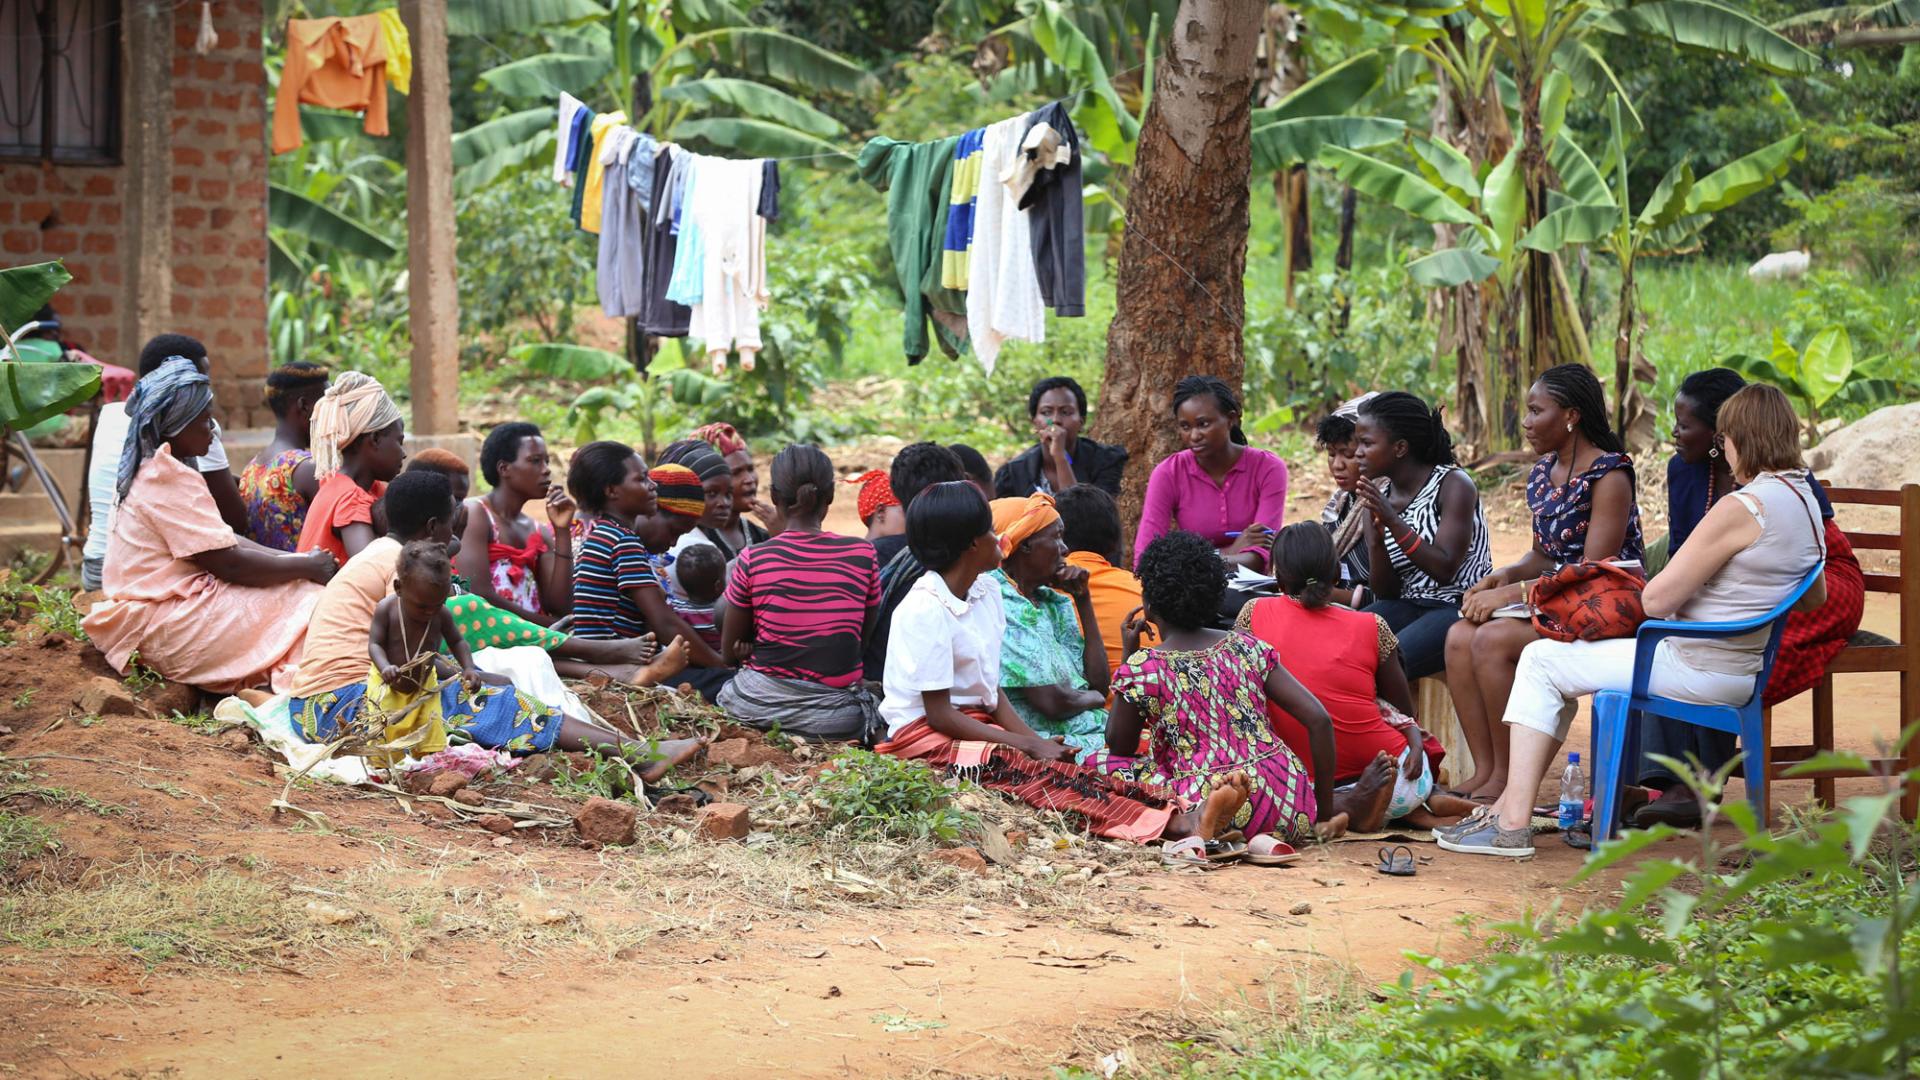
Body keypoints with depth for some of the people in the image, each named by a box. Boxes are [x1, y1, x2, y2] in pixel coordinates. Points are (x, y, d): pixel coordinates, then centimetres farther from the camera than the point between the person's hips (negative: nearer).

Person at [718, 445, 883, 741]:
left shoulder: (753, 560, -7)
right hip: (835, 715, 0)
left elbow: (730, 649, 3)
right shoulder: (863, 555, -4)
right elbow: (864, 635, 7)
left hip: (758, 705, 1)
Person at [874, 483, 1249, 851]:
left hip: (978, 726, 8)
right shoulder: (924, 611, -16)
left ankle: (1184, 817, -43)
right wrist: (1028, 745, -17)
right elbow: (939, 714, -17)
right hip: (924, 736, -8)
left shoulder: (986, 591, 11)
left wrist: (1034, 740, -8)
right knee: (1036, 775, -30)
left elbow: (993, 692, 10)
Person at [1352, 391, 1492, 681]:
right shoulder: (1379, 496, 9)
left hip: (1461, 606, -6)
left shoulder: (1453, 485, -7)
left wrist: (1393, 521, -22)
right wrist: (1376, 536, -14)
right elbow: (1385, 592, 4)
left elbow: (1445, 570, -17)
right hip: (1408, 605, 6)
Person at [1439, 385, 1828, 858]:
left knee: (1542, 661, 2)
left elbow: (1657, 599, -20)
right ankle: (1514, 800, 21)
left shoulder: (1742, 508, -22)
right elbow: (1816, 598, 21)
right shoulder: (1805, 501, 6)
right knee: (1563, 659, 22)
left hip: (1697, 668, -10)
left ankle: (1513, 824, -2)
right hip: (1740, 670, 10)